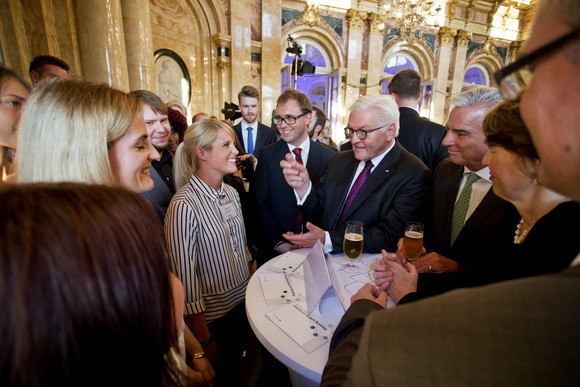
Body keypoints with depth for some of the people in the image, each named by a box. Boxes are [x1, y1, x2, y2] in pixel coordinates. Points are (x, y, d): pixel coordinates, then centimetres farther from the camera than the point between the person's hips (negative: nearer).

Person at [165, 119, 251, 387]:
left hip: (243, 301, 6)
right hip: (213, 315, -6)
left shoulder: (231, 193, -1)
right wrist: (203, 339, -14)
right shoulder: (184, 205, -25)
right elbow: (185, 274, -21)